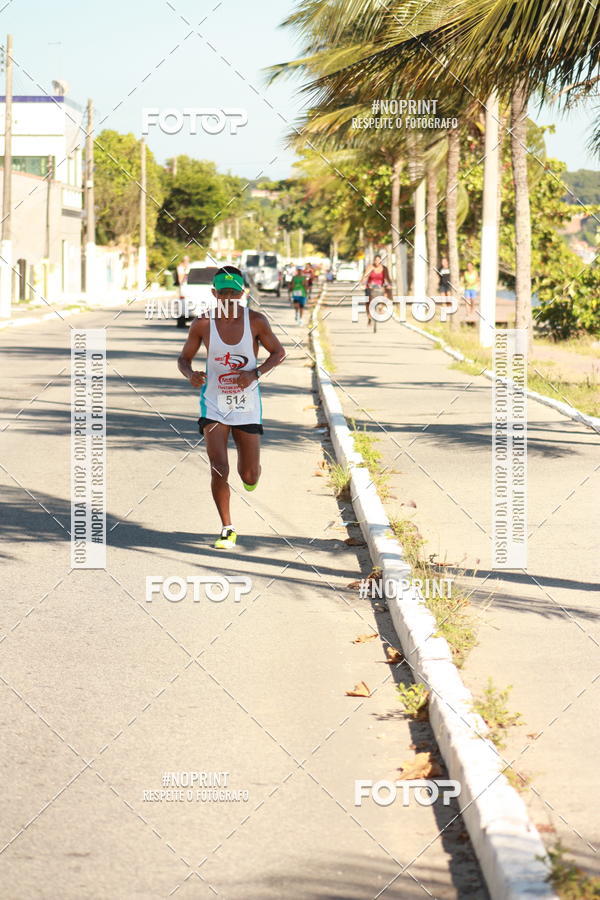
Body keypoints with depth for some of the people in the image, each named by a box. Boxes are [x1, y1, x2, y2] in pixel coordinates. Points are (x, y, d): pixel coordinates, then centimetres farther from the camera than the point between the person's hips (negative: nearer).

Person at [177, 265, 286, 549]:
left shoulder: (256, 321, -8)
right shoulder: (203, 324, -8)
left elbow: (278, 352, 3)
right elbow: (184, 358, 4)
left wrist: (255, 374, -14)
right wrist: (190, 374, -19)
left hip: (247, 406, 1)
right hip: (214, 406, -1)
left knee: (249, 477, 5)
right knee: (219, 470, -14)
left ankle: (250, 470, 45)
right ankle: (227, 530, 1)